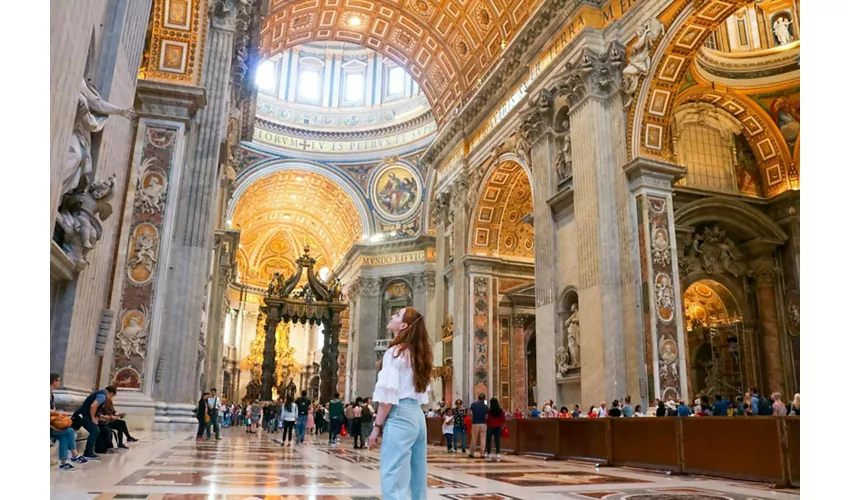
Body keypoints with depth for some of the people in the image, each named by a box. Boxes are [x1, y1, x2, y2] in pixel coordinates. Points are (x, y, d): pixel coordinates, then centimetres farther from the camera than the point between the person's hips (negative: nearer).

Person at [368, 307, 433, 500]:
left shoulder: (395, 352, -8)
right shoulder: (418, 354, 16)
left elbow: (388, 395, -13)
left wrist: (377, 425, -8)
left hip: (400, 416, -9)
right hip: (417, 415, 9)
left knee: (394, 483, -7)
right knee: (417, 481, 12)